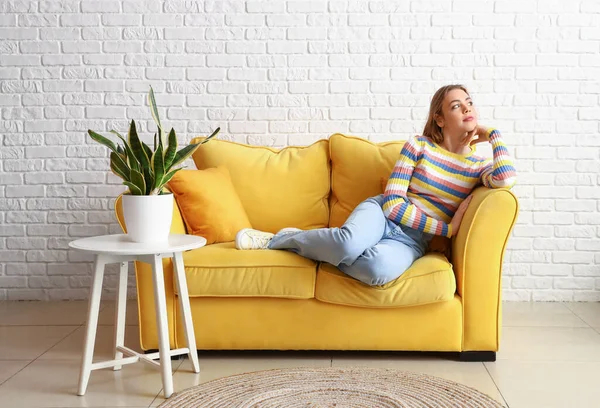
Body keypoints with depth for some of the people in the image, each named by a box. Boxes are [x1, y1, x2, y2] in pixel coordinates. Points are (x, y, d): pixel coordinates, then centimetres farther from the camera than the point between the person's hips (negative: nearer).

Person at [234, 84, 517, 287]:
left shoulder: (479, 167, 8)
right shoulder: (418, 146, 3)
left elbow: (506, 179, -19)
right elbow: (392, 202, -4)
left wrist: (492, 133, -1)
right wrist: (446, 229, -11)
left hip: (410, 241, 1)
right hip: (381, 214, -1)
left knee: (380, 268, -39)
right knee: (351, 242, -41)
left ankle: (309, 246, -13)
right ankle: (278, 239, -12)